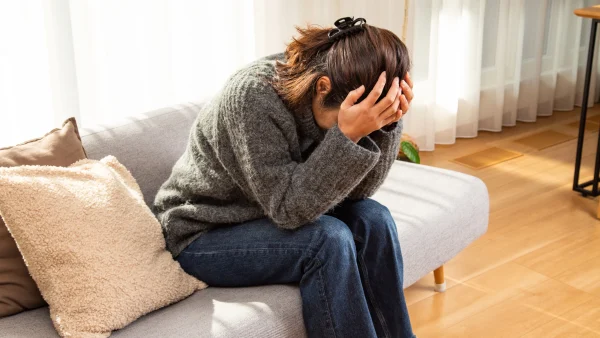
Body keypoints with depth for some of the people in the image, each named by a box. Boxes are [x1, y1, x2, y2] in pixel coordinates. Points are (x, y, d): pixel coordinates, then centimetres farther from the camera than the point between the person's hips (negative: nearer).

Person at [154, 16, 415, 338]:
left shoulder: (325, 101, -12)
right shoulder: (252, 95, -31)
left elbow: (357, 191, -11)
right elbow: (288, 208, -31)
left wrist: (385, 124, -26)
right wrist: (347, 134, -40)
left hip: (272, 217, 6)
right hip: (205, 235, -6)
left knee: (372, 219, -14)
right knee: (328, 238, -27)